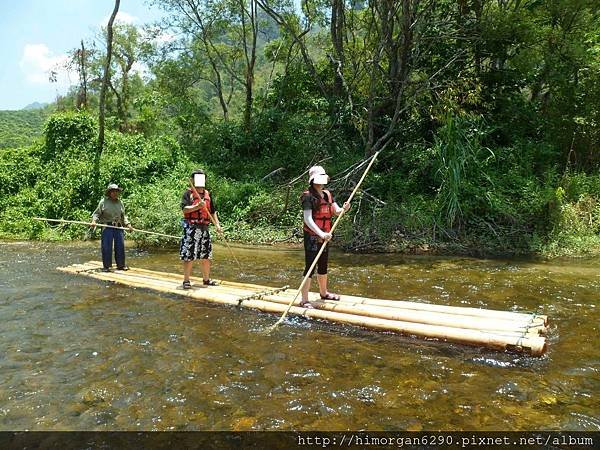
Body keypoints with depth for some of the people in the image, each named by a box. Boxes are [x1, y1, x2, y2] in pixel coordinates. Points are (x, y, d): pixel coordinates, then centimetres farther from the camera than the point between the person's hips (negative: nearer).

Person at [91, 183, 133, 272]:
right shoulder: (103, 202, 1)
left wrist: (128, 224, 9)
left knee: (120, 246, 5)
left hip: (119, 227, 4)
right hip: (107, 227, -4)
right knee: (106, 247, -4)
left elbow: (123, 216, 20)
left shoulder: (120, 202, 14)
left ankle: (121, 265, 15)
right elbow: (96, 213, 2)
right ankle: (106, 266, 5)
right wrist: (94, 221, -16)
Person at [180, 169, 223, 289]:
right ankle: (186, 280, 6)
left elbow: (213, 212, 19)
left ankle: (206, 279, 24)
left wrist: (217, 224, 9)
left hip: (204, 228, 6)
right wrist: (197, 206, -27)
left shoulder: (207, 194, 16)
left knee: (206, 256, 11)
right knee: (189, 256, -4)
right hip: (191, 227, -6)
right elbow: (184, 209, -14)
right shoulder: (188, 193, -2)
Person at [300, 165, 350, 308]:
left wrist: (344, 209, -18)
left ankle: (324, 293, 37)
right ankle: (304, 300, -2)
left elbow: (336, 212, 5)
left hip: (324, 236, 8)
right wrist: (321, 233, -32)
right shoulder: (308, 196, -14)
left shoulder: (327, 194, 10)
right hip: (312, 236, -8)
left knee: (323, 266, 20)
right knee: (310, 267, -8)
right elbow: (308, 219, -22)